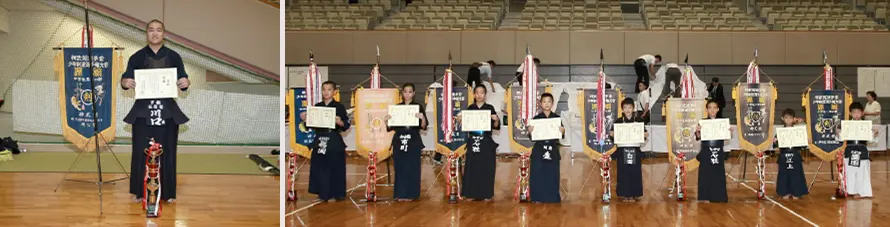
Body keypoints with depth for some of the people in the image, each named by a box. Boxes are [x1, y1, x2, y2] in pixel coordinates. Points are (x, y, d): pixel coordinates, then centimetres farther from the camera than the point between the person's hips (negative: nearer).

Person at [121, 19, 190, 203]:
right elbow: (126, 79, 1)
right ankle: (140, 191, 10)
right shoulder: (137, 57, 5)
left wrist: (185, 82, -20)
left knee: (166, 151, 2)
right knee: (141, 151, 0)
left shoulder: (173, 57, 5)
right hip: (143, 110, 0)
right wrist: (126, 82, -23)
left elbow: (182, 81, 4)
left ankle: (167, 192, 11)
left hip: (167, 111, 0)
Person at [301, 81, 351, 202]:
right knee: (320, 168, 4)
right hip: (319, 140, 4)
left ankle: (337, 193, 9)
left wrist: (339, 122, -25)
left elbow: (347, 125, -6)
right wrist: (305, 119, -5)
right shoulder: (317, 106, 8)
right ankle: (324, 193, 14)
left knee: (335, 168, -1)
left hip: (334, 142, -4)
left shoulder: (339, 107, -3)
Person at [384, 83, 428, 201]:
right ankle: (400, 194, 8)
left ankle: (411, 194, 6)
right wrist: (387, 121, -12)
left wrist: (422, 118, -23)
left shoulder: (419, 107, 3)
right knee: (400, 168, 1)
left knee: (412, 168, -1)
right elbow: (390, 127, 8)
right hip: (399, 142, 2)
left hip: (414, 142, -1)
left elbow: (424, 126, -3)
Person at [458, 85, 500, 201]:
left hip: (486, 143, -1)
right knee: (472, 167, 1)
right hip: (473, 142, 2)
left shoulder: (490, 108, 2)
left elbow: (496, 127, 0)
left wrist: (496, 120, -20)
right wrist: (460, 120, -10)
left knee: (486, 168, 0)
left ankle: (486, 194, 9)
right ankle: (471, 193, 9)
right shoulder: (470, 108, 7)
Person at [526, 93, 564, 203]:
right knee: (538, 174, -1)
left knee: (552, 175, 3)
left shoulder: (557, 118, 5)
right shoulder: (536, 118, 2)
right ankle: (538, 197, 8)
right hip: (539, 150, -1)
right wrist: (530, 131, -18)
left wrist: (562, 132, -16)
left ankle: (552, 198, 12)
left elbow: (561, 136, 5)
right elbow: (532, 137, 2)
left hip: (553, 150, 1)